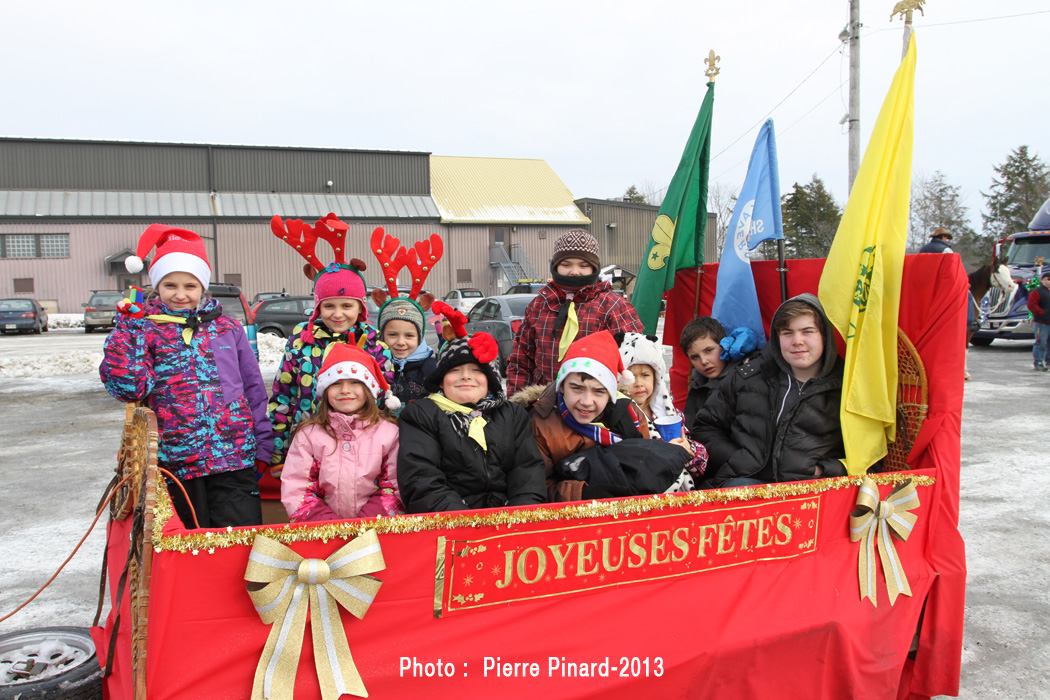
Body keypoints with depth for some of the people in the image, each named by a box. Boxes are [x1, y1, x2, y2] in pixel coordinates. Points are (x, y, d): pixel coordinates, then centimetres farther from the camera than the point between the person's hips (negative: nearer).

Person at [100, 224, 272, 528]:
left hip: (234, 456, 1)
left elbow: (253, 388, 14)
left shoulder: (227, 328, 10)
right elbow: (131, 388, -9)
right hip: (177, 460, 0)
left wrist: (263, 445, 10)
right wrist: (125, 332, -15)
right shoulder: (145, 329, 5)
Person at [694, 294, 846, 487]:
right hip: (746, 479, 1)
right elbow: (706, 426, 22)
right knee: (740, 487, -34)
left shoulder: (845, 387, 11)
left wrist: (823, 471, -2)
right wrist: (735, 462, 5)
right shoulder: (748, 375, 15)